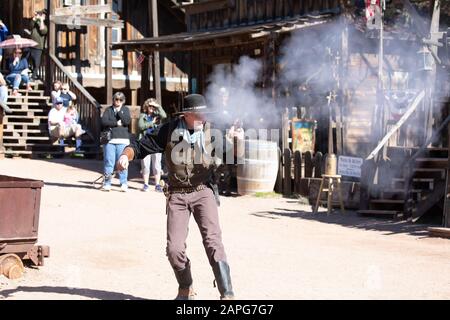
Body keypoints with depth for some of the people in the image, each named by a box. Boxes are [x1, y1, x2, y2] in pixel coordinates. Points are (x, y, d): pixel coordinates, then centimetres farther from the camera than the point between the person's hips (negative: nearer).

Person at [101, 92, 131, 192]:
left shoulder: (125, 109, 13)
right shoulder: (108, 110, 12)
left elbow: (127, 121, -3)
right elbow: (104, 121, -3)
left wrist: (119, 111, -5)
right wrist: (116, 123, -7)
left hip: (123, 140, 0)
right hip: (109, 139, 0)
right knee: (109, 162, -2)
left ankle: (124, 184, 0)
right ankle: (107, 183, 2)